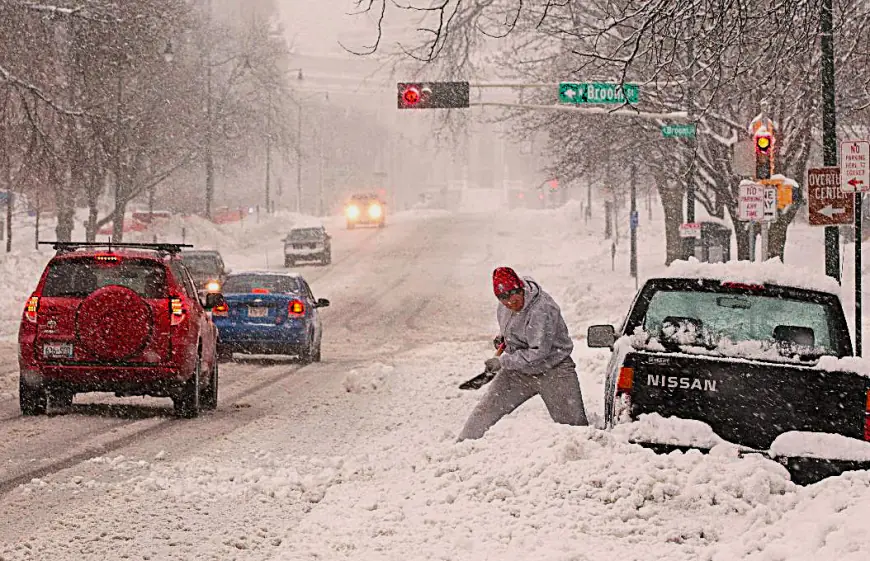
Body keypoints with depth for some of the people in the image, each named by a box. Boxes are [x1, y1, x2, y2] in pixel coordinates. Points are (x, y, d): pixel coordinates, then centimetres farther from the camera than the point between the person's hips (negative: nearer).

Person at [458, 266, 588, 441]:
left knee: (574, 425, -6)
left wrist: (502, 362, -25)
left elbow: (538, 353, -30)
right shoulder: (505, 306, -3)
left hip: (553, 371, -6)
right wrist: (503, 337, 7)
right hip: (518, 372, 7)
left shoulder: (541, 311, -28)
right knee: (485, 410, -1)